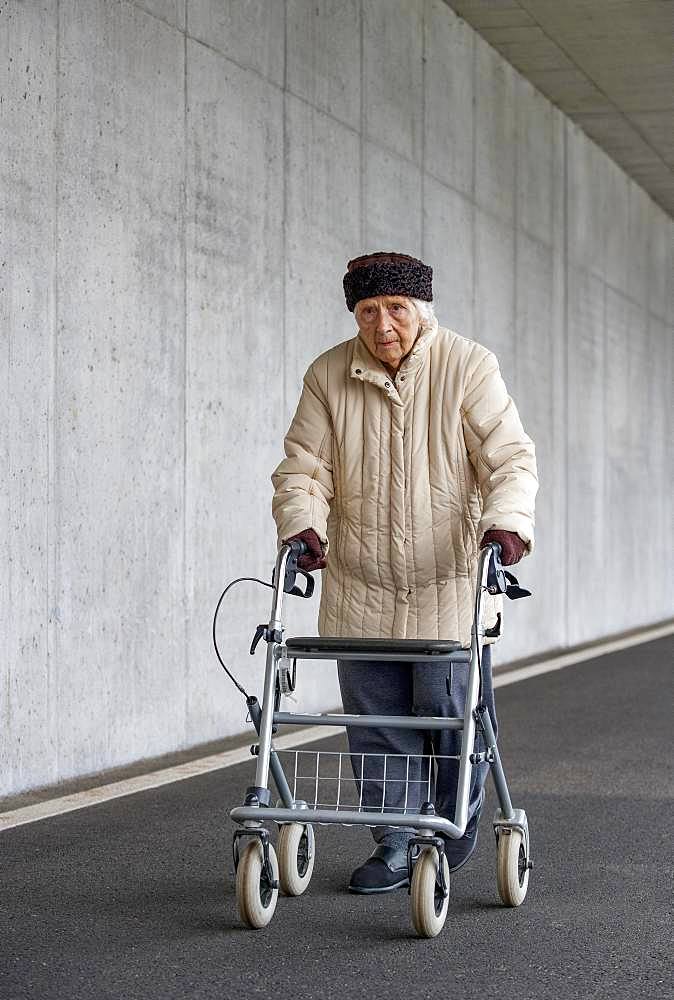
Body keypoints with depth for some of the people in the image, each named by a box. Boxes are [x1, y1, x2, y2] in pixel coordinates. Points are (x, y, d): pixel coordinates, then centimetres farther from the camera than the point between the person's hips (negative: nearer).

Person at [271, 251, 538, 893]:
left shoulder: (468, 368, -5)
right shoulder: (328, 377, 1)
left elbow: (510, 458, -10)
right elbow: (303, 467, 2)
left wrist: (506, 523, -28)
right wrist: (303, 525, -18)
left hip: (449, 585, -2)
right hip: (361, 589, 2)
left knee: (451, 712, -1)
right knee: (374, 721, 4)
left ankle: (457, 826, 26)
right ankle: (394, 846, 19)